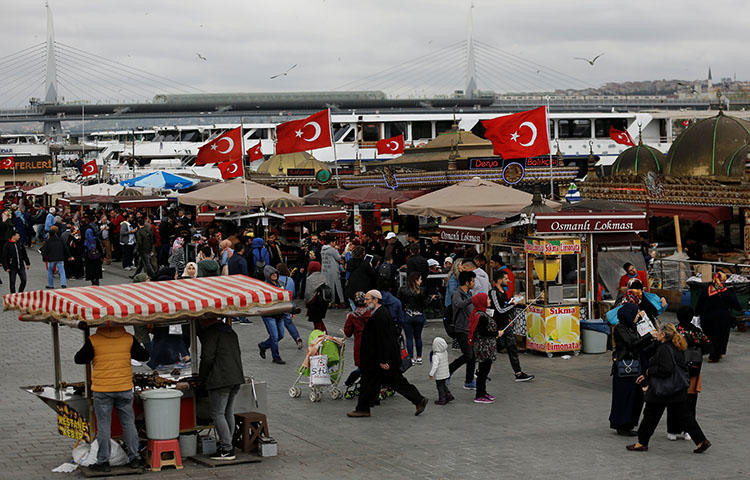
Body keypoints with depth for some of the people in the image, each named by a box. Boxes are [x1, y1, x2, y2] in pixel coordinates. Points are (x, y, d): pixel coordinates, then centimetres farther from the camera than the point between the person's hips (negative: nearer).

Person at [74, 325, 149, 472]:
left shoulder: (93, 340, -9)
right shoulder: (128, 339, -2)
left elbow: (79, 359, 0)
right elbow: (144, 356, 9)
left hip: (102, 390, -2)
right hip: (124, 388, 2)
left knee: (103, 426, 5)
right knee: (128, 423, 12)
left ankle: (103, 461, 7)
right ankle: (134, 458, 15)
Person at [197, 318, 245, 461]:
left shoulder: (210, 333, -6)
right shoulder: (230, 331, 21)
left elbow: (207, 358, -12)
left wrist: (202, 378, 1)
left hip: (220, 379, -9)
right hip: (236, 377, 9)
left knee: (217, 413, -5)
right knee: (228, 413, 14)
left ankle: (227, 449, -9)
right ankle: (227, 445, 16)